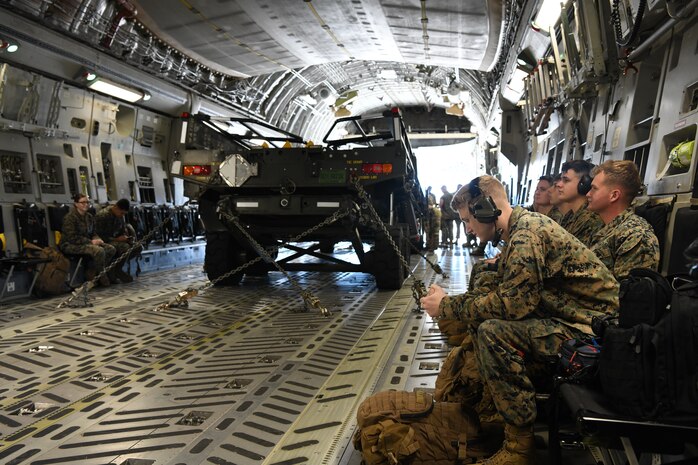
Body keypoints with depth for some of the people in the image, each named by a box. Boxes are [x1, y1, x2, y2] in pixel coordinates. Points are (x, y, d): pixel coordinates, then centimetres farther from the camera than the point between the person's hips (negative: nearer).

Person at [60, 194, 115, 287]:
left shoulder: (89, 216, 11)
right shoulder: (70, 217, -13)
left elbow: (92, 233, 18)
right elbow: (72, 238, -19)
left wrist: (97, 239, -5)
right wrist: (91, 242, -21)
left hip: (86, 243, 8)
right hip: (70, 245, -8)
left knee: (111, 249, -11)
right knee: (99, 251, -33)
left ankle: (90, 272, -2)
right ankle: (102, 277, -13)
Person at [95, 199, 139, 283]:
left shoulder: (121, 215, 4)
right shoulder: (102, 215, -20)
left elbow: (124, 229, 16)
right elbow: (100, 236, -21)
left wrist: (125, 237, -6)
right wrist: (117, 239, -23)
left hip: (116, 240, 8)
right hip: (105, 242, -8)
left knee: (137, 247, -9)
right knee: (125, 247, -32)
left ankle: (117, 266, 2)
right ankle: (117, 271, -11)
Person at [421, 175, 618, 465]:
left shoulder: (527, 233, -22)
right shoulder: (522, 227, 10)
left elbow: (512, 304, -28)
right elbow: (502, 290, 14)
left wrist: (447, 306, -17)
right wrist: (449, 300, 3)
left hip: (591, 330, -10)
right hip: (570, 320, 10)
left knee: (493, 332, -25)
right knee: (482, 318, 6)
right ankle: (495, 409, 12)